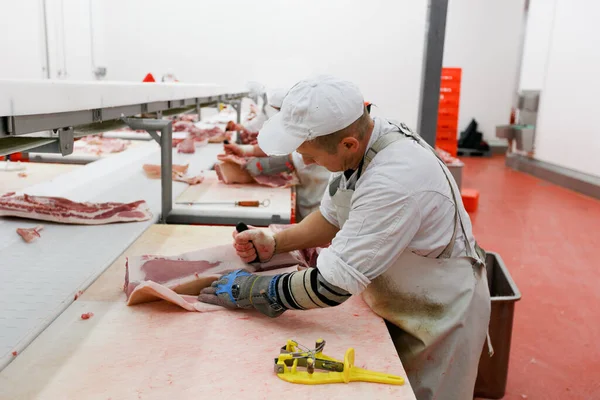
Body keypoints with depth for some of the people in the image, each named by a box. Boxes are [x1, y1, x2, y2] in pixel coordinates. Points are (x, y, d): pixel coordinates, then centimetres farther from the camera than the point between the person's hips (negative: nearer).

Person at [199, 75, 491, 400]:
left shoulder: (395, 180, -38)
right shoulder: (358, 141, -11)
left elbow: (331, 287, -34)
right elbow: (332, 217, 7)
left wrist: (249, 291, -21)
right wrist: (275, 244, -7)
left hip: (440, 318, -7)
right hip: (397, 306, 7)